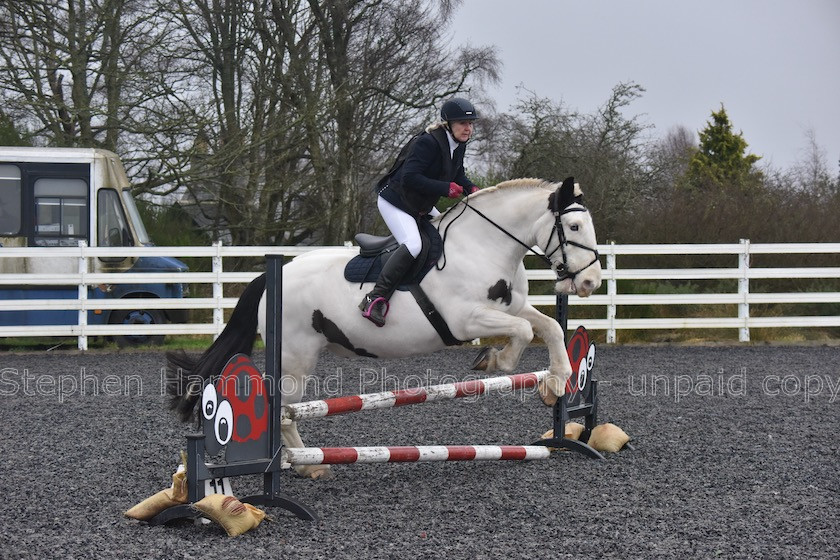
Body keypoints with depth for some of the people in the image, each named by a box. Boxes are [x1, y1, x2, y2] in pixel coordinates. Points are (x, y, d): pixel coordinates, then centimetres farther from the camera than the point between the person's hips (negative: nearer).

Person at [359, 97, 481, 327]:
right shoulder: (427, 143, -27)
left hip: (421, 206, 10)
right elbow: (409, 178, -33)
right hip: (394, 201, -10)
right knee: (412, 245, -29)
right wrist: (446, 188, -33)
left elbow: (458, 175, 19)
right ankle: (375, 299, -30)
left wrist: (471, 189, -3)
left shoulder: (459, 146, 2)